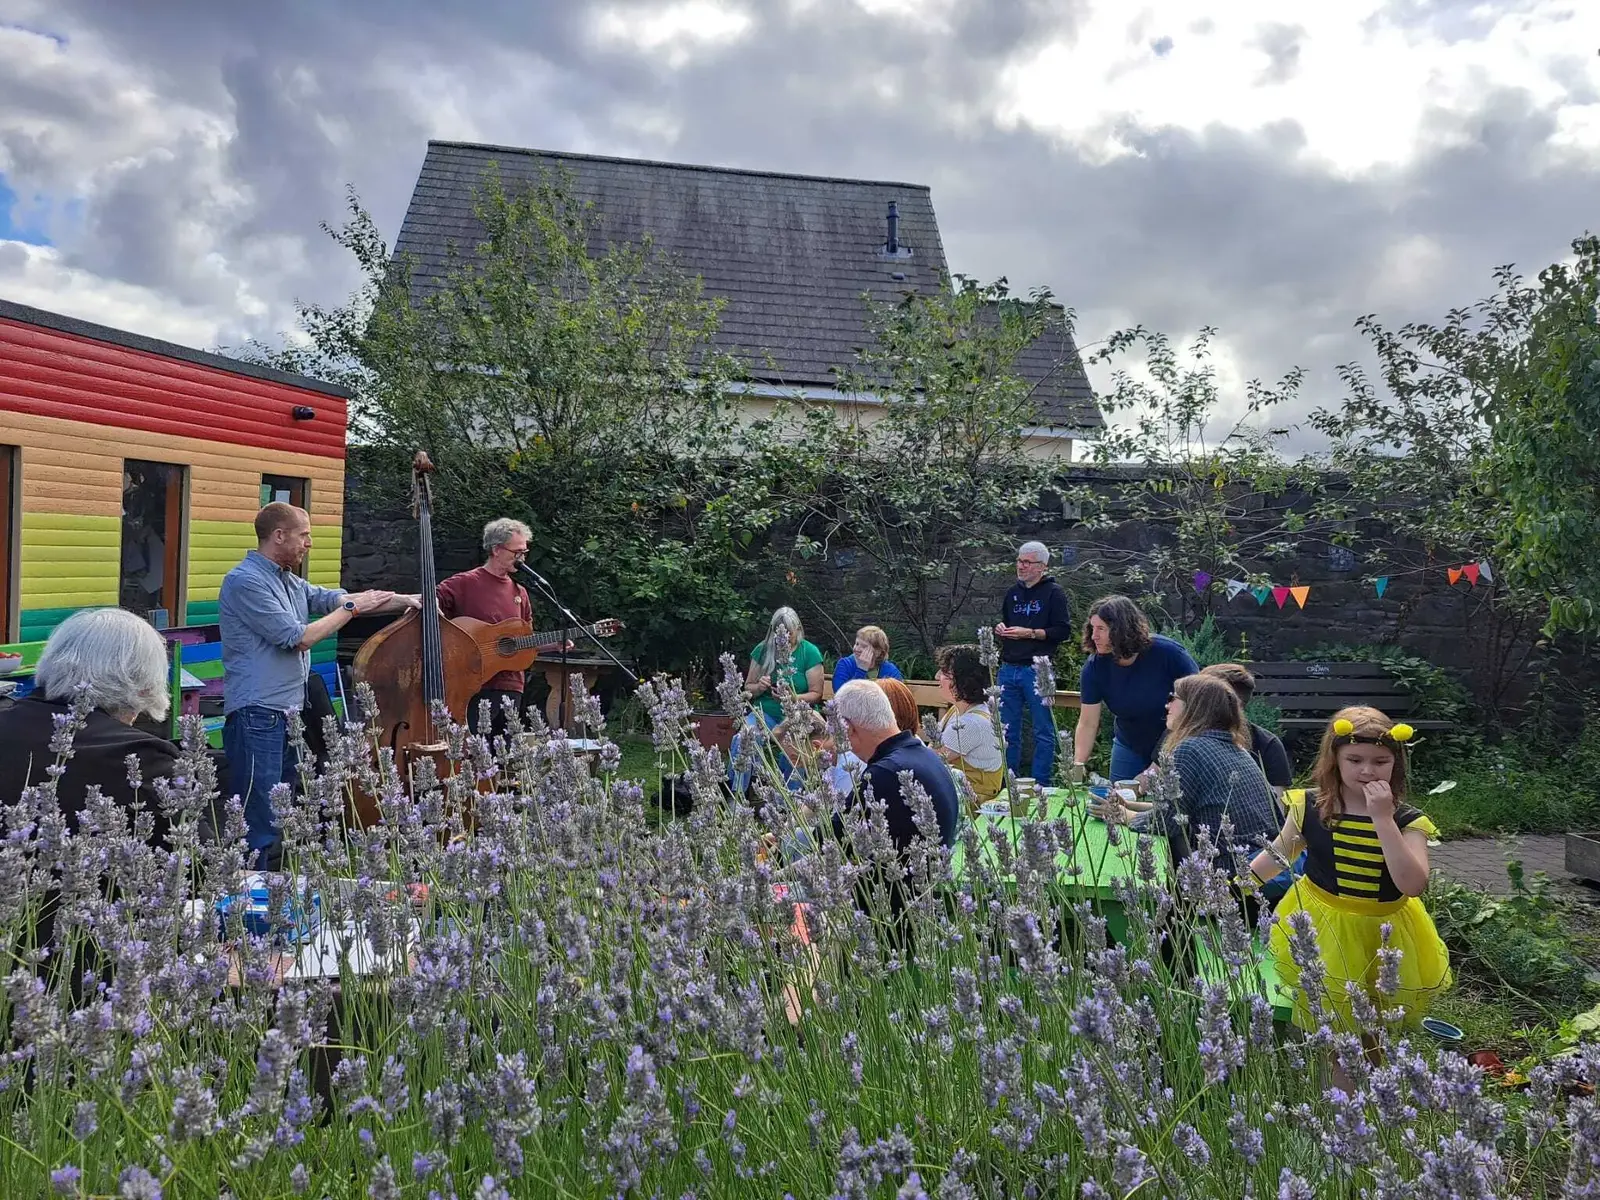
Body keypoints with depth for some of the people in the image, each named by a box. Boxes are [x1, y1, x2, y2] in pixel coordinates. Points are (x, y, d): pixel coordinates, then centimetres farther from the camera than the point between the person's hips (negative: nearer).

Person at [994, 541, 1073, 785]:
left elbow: (1063, 630, -10)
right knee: (1007, 731, 10)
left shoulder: (1053, 593, -2)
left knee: (1043, 732, 0)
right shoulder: (1013, 592, 18)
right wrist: (1000, 629, 8)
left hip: (1037, 670, -6)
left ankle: (1041, 785, 5)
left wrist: (1029, 633, -14)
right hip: (1008, 669, 6)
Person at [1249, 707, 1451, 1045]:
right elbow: (1277, 855, 7)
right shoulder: (1310, 807, -9)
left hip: (1384, 934, 0)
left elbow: (1413, 885, -27)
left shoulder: (1407, 821, -12)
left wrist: (1382, 819, -29)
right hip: (1320, 929, 0)